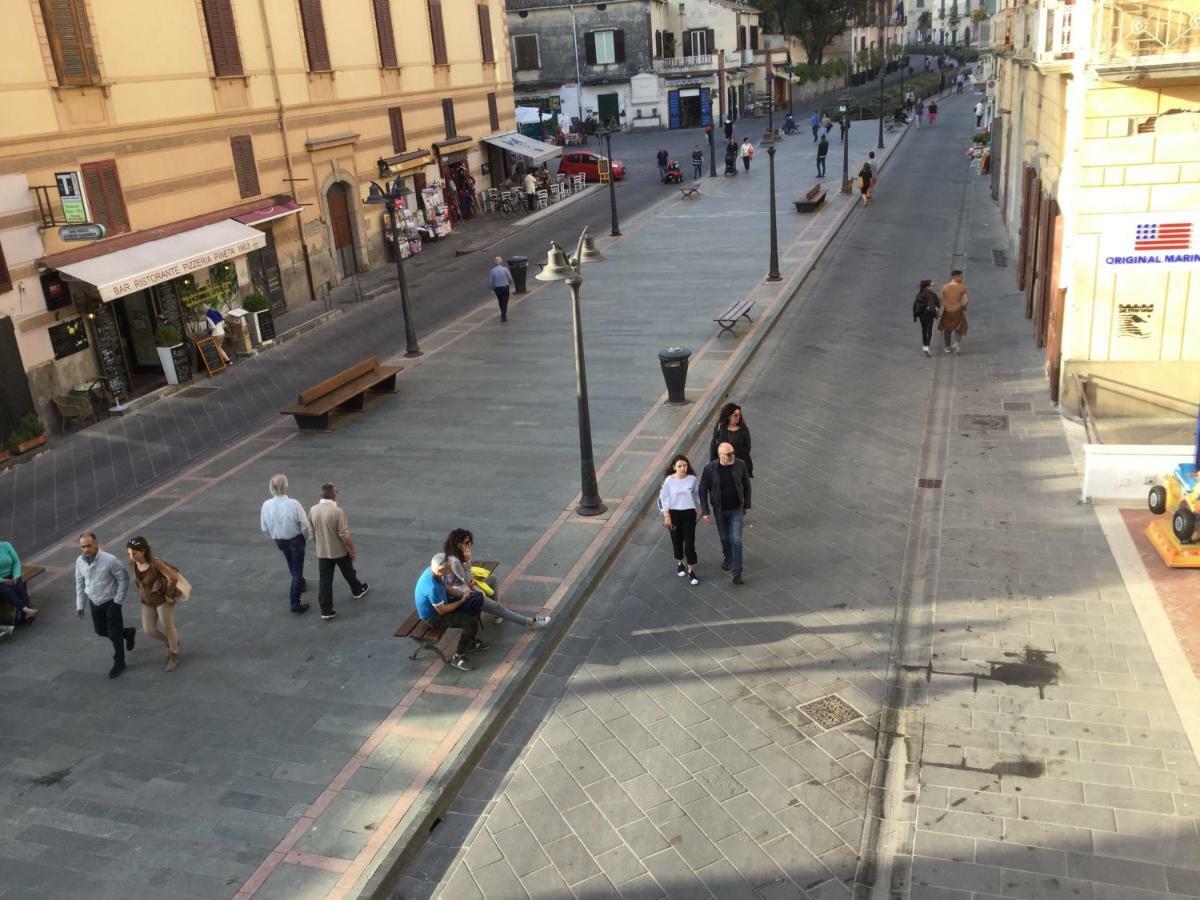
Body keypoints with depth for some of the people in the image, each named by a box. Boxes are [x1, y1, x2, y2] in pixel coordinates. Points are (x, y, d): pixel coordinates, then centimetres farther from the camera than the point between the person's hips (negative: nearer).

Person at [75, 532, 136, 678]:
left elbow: (123, 579, -16)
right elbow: (80, 584, 5)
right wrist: (80, 605, 6)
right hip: (94, 603, 6)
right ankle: (128, 633, 43)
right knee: (101, 631, 16)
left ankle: (119, 663, 23)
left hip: (110, 602, -6)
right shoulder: (79, 562, -9)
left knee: (114, 634, 4)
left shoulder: (109, 560, -27)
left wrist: (118, 601, -14)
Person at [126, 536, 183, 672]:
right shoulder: (132, 563, -11)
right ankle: (170, 643, 37)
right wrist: (142, 592, 11)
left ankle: (174, 656, 29)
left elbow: (173, 578, -26)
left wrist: (169, 595, -16)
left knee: (168, 628, 9)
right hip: (147, 602, 6)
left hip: (162, 600, -6)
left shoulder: (155, 563, -29)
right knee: (149, 631, 8)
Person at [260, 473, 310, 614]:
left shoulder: (266, 505, -18)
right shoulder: (293, 504, -28)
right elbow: (304, 526, -19)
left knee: (292, 566, 29)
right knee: (297, 570, 6)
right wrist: (304, 539, 3)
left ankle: (300, 584, 54)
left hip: (279, 541, 4)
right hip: (296, 540, -4)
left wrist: (275, 538, 14)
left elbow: (264, 528, -6)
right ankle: (295, 603, 5)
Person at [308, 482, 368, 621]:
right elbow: (345, 535, -22)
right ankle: (357, 591, 47)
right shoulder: (337, 511, -23)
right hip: (340, 551, -3)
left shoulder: (313, 510, -7)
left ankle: (326, 611, 7)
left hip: (322, 552, 3)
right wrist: (352, 550, -8)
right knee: (349, 573, 22)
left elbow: (312, 533, 5)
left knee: (324, 581, 7)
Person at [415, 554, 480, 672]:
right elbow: (442, 611, -25)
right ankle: (457, 657, -6)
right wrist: (461, 601, -14)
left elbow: (444, 587, 10)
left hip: (439, 605, 9)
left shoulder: (432, 571, -11)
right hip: (434, 617, -9)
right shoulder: (432, 588, -38)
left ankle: (470, 642, 26)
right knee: (471, 622, -20)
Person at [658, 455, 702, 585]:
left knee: (690, 543, -2)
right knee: (677, 540, 15)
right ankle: (679, 564, 39)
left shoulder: (693, 479, -8)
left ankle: (691, 571, 8)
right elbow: (662, 498, -4)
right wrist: (666, 516, -7)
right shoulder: (669, 480, -10)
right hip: (674, 513, 0)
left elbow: (698, 495, 7)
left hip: (689, 513, 0)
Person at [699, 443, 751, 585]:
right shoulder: (710, 469, -18)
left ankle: (737, 572, 4)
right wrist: (705, 511, -9)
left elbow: (746, 485, 1)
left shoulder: (740, 465, -14)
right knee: (724, 538, 18)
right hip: (719, 510, 0)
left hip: (736, 510, 0)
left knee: (736, 540, -4)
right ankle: (728, 558, 47)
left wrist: (747, 505, 6)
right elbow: (703, 490, -8)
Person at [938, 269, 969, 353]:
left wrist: (940, 309, 11)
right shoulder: (962, 287, -10)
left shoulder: (944, 287, -5)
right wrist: (964, 308, 8)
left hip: (947, 311, 2)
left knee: (947, 329, 18)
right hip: (958, 311, -2)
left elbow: (941, 300, -2)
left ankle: (947, 347, 27)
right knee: (959, 328, 16)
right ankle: (957, 342, -7)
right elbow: (965, 300, -11)